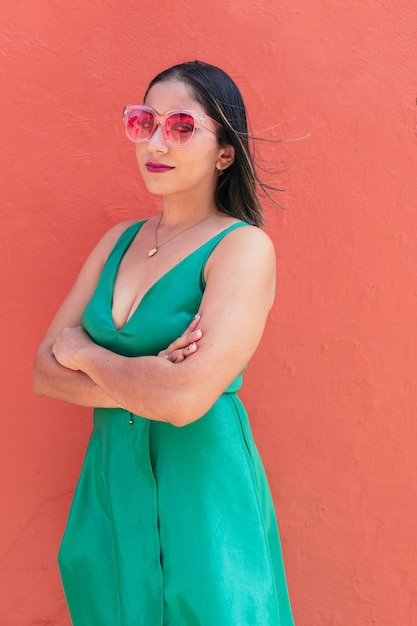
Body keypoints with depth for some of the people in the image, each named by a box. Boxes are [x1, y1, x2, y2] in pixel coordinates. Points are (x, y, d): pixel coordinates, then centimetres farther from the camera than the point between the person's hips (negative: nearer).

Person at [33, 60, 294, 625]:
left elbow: (186, 400, -25)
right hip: (110, 479, 6)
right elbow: (45, 373, 1)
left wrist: (83, 350, -9)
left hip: (201, 487, -5)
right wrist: (140, 385, -17)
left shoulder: (244, 247, -13)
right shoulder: (120, 241, 6)